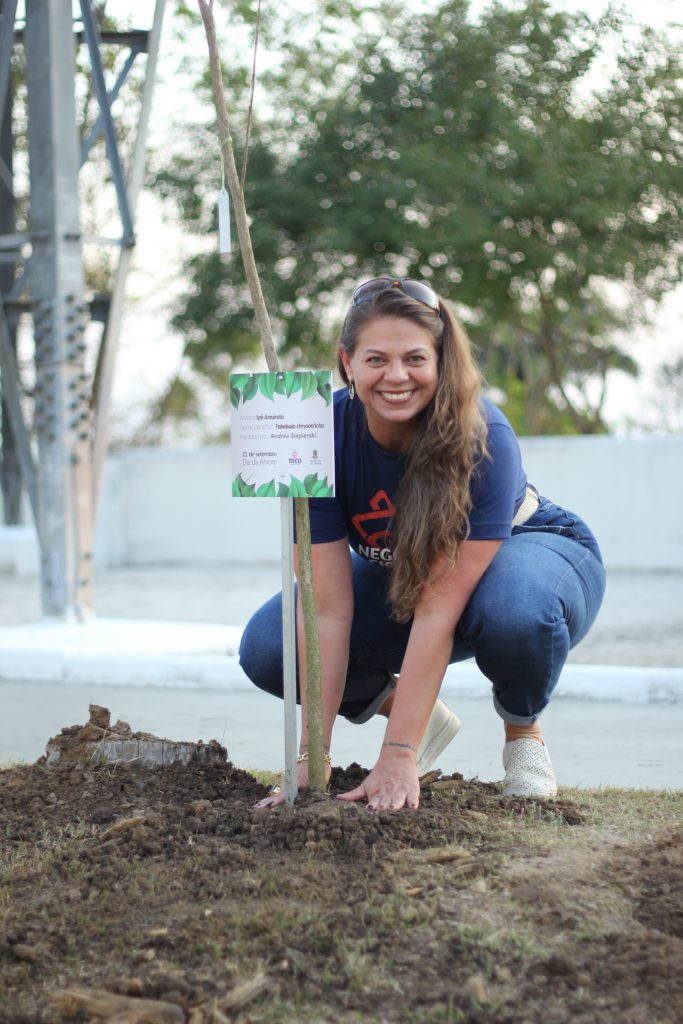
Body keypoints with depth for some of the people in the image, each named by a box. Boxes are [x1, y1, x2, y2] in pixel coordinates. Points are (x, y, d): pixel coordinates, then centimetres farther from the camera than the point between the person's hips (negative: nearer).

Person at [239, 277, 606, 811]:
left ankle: (522, 729, -6)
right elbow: (328, 609, -25)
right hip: (398, 576, 4)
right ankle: (425, 717, 8)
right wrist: (313, 758, -28)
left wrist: (397, 757, -38)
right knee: (266, 649, -17)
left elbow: (439, 606, -36)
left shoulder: (483, 437, -33)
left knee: (516, 611, -40)